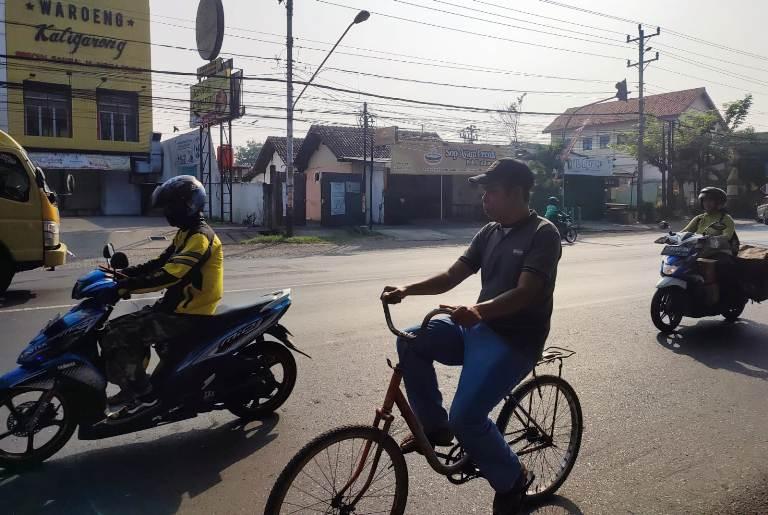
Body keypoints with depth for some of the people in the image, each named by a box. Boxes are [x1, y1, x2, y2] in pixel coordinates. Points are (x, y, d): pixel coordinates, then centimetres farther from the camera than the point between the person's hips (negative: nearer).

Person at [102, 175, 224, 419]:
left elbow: (170, 274, -30)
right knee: (120, 327, 10)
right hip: (175, 305, 10)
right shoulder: (186, 233, 14)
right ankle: (134, 384, 17)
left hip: (188, 314, -10)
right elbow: (160, 263, 16)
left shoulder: (200, 236, -19)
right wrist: (124, 274, 4)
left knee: (116, 336, -15)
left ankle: (141, 393, -4)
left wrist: (128, 286, -31)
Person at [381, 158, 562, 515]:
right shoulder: (489, 232, 9)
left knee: (466, 416, -20)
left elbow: (525, 293, -25)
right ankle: (435, 426, 7)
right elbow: (452, 276, 6)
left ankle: (512, 481, 10)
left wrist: (478, 310, -43)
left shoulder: (543, 234, -13)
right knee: (411, 342, -11)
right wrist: (407, 290, -10)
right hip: (477, 328, 8)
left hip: (514, 341, -7)